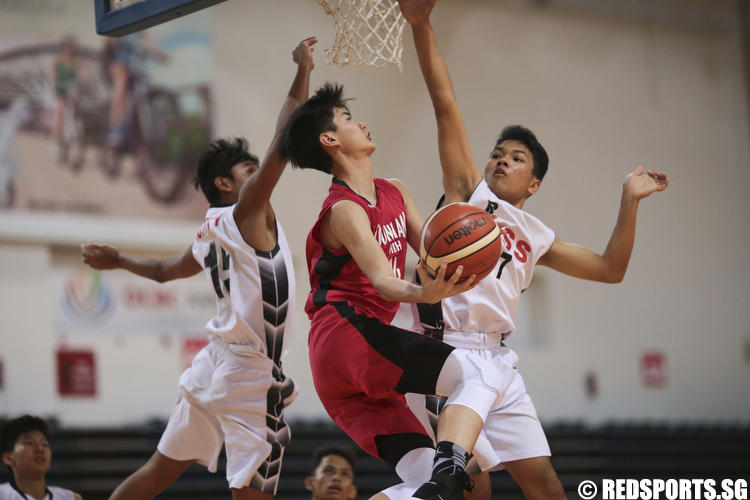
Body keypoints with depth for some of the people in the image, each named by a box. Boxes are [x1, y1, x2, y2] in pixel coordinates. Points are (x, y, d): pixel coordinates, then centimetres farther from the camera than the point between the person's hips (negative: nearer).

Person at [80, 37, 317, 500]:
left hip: (217, 361, 9)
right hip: (249, 373, -9)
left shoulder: (212, 236, 15)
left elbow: (164, 270, 33)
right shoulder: (247, 213, -9)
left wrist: (118, 261, 52)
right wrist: (304, 71, -12)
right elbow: (285, 140, -17)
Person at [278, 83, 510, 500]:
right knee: (480, 375, -24)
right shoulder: (344, 211, -7)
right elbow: (383, 282, -21)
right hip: (349, 330, -9)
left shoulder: (395, 193, 20)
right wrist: (424, 294, -44)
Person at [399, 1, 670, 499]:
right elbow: (446, 105, 6)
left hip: (498, 360, 5)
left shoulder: (537, 239, 24)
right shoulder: (469, 192, 13)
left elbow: (609, 268, 25)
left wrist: (630, 200, 17)